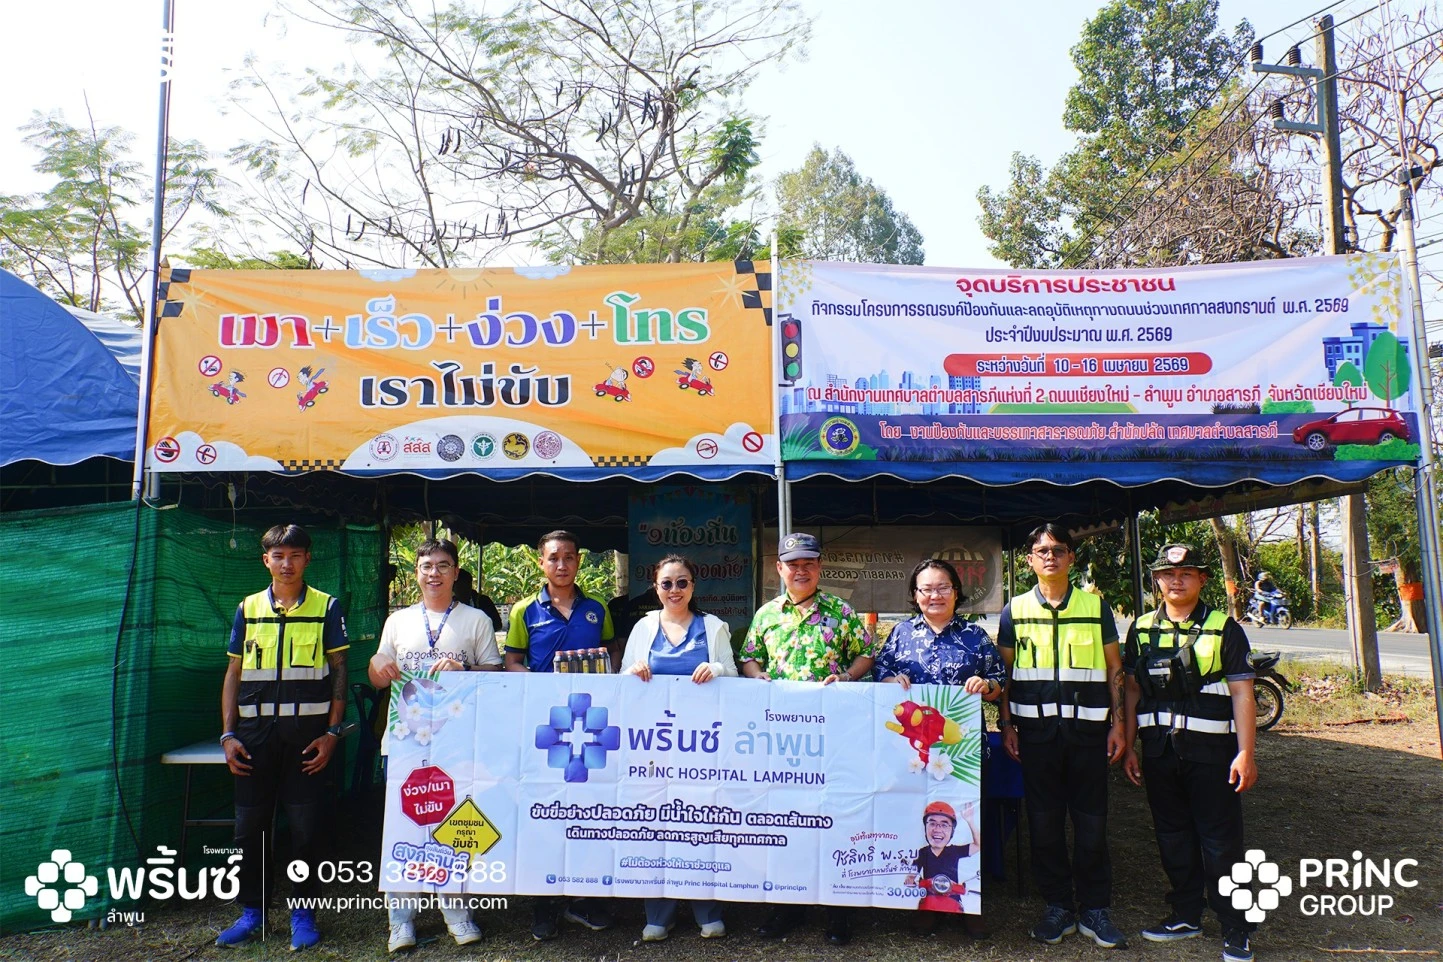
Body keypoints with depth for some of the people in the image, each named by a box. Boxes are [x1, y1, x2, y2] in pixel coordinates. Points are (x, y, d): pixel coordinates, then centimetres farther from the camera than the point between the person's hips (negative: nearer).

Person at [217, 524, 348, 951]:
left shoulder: (327, 608, 2)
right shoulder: (248, 609, 10)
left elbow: (339, 671, 2)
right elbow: (233, 673, 12)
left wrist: (332, 732, -6)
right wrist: (228, 735, 4)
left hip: (307, 730, -2)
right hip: (256, 730, 3)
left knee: (306, 827, 2)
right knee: (249, 825, 7)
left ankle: (303, 913, 17)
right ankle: (253, 912, 23)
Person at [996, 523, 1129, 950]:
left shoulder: (1095, 605, 6)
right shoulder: (1015, 610, 6)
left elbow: (1114, 669, 9)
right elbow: (1004, 673, 9)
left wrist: (1118, 723, 2)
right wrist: (1007, 726, 3)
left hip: (1087, 727, 0)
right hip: (1036, 728, 0)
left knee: (1091, 821, 4)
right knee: (1044, 822, 6)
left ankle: (1095, 909, 18)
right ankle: (1057, 907, 20)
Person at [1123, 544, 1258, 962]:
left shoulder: (1223, 628, -2)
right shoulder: (1142, 629, 8)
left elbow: (1242, 694, -5)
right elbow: (1132, 691, 11)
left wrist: (1245, 753, -11)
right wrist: (1128, 747, 8)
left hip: (1210, 750, -4)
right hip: (1159, 750, 4)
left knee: (1221, 842, 1)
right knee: (1173, 837, 13)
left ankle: (1236, 928, 13)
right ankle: (1186, 915, 28)